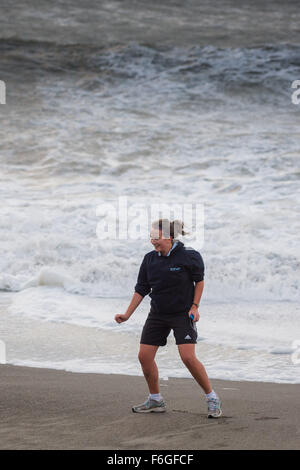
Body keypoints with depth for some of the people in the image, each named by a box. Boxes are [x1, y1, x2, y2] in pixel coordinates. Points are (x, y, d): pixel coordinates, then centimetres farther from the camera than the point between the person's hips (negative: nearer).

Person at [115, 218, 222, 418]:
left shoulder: (188, 256, -13)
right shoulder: (150, 259, 0)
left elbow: (199, 280, 0)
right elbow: (141, 289, 7)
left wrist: (195, 306, -8)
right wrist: (127, 314, 4)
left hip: (183, 313, -5)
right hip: (157, 315, 6)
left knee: (188, 357, -17)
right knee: (145, 356, -1)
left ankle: (212, 398, -2)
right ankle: (156, 400, 17)